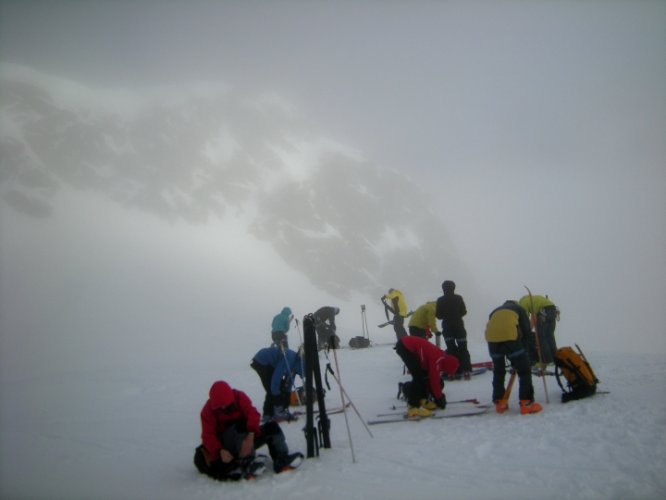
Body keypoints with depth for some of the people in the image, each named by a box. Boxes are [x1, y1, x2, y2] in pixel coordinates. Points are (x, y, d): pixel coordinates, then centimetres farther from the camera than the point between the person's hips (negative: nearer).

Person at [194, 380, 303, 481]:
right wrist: (219, 451, -39)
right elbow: (208, 435, -21)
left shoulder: (239, 397, -9)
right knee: (240, 426, -35)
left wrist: (251, 433, -40)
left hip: (246, 438, 4)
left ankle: (281, 460, -24)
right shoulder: (208, 410, -13)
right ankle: (247, 463, -45)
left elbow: (252, 413, -22)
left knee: (272, 427, -15)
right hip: (225, 445, -4)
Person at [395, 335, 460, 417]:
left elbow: (435, 378, 22)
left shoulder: (442, 357, 11)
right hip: (405, 347, -11)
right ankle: (413, 407, -10)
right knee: (419, 376, -12)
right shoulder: (436, 360, -17)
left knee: (425, 374, 14)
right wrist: (440, 398, 2)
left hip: (408, 344, 11)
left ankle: (422, 400, 22)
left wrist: (439, 395, 27)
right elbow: (434, 380, -10)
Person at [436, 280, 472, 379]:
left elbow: (438, 315, -5)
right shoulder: (458, 298, -6)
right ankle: (466, 371, -2)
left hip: (447, 327, 1)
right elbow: (464, 312, -2)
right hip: (459, 326, 0)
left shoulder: (440, 300, -6)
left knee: (451, 349, 8)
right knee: (463, 348, 6)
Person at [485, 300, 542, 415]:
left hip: (492, 339, 4)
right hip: (509, 338, -4)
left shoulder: (495, 312, 36)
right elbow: (527, 333, 17)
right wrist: (523, 353, 24)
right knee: (524, 370, 11)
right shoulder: (519, 309, 28)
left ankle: (499, 403, 26)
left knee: (498, 371, 23)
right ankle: (526, 403, 9)